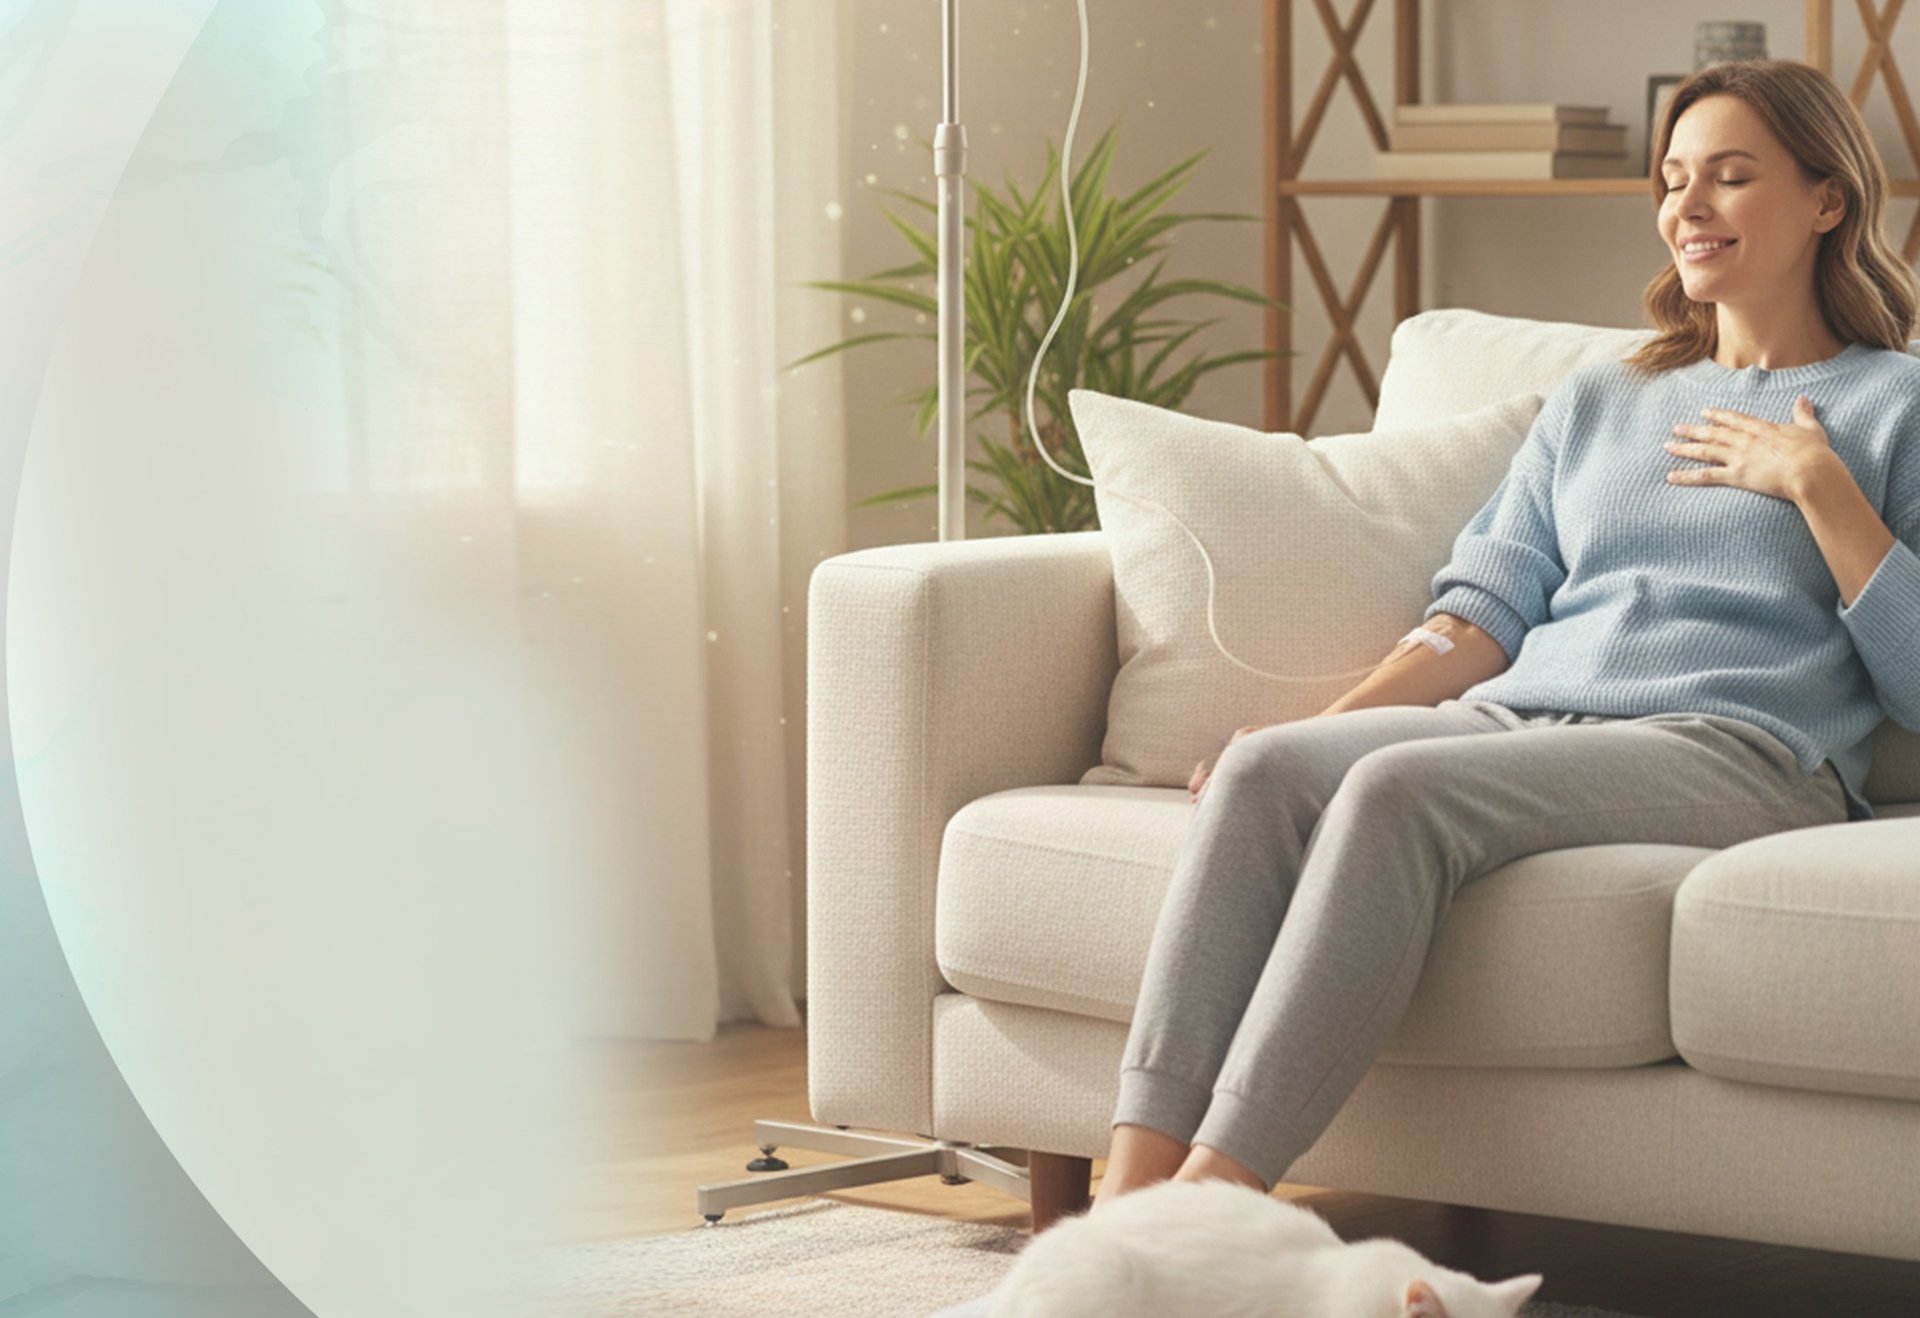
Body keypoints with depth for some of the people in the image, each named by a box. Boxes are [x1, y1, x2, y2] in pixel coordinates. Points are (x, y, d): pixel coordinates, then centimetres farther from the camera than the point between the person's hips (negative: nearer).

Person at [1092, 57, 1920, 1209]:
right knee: (1263, 769, -27)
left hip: (1738, 752, -5)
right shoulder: (1594, 404, 31)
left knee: (1401, 788, -34)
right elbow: (1488, 612, 19)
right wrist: (1322, 729, 2)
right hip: (1515, 721, 5)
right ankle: (1133, 1191, -39)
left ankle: (1208, 1205, -43)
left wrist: (1818, 485, -3)